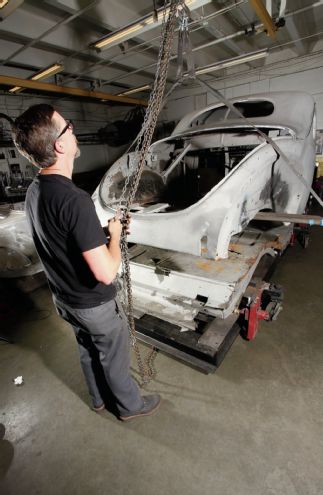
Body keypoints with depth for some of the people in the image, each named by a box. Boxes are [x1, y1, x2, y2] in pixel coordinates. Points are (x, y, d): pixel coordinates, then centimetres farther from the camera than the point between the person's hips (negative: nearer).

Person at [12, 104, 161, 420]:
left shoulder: (34, 191, -3)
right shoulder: (75, 200, -32)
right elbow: (106, 273, -33)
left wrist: (99, 232, 2)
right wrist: (115, 234, -16)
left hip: (63, 298, 8)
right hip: (94, 304, -7)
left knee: (88, 350, 28)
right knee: (114, 358, 18)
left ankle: (100, 398, 54)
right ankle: (130, 406, 46)